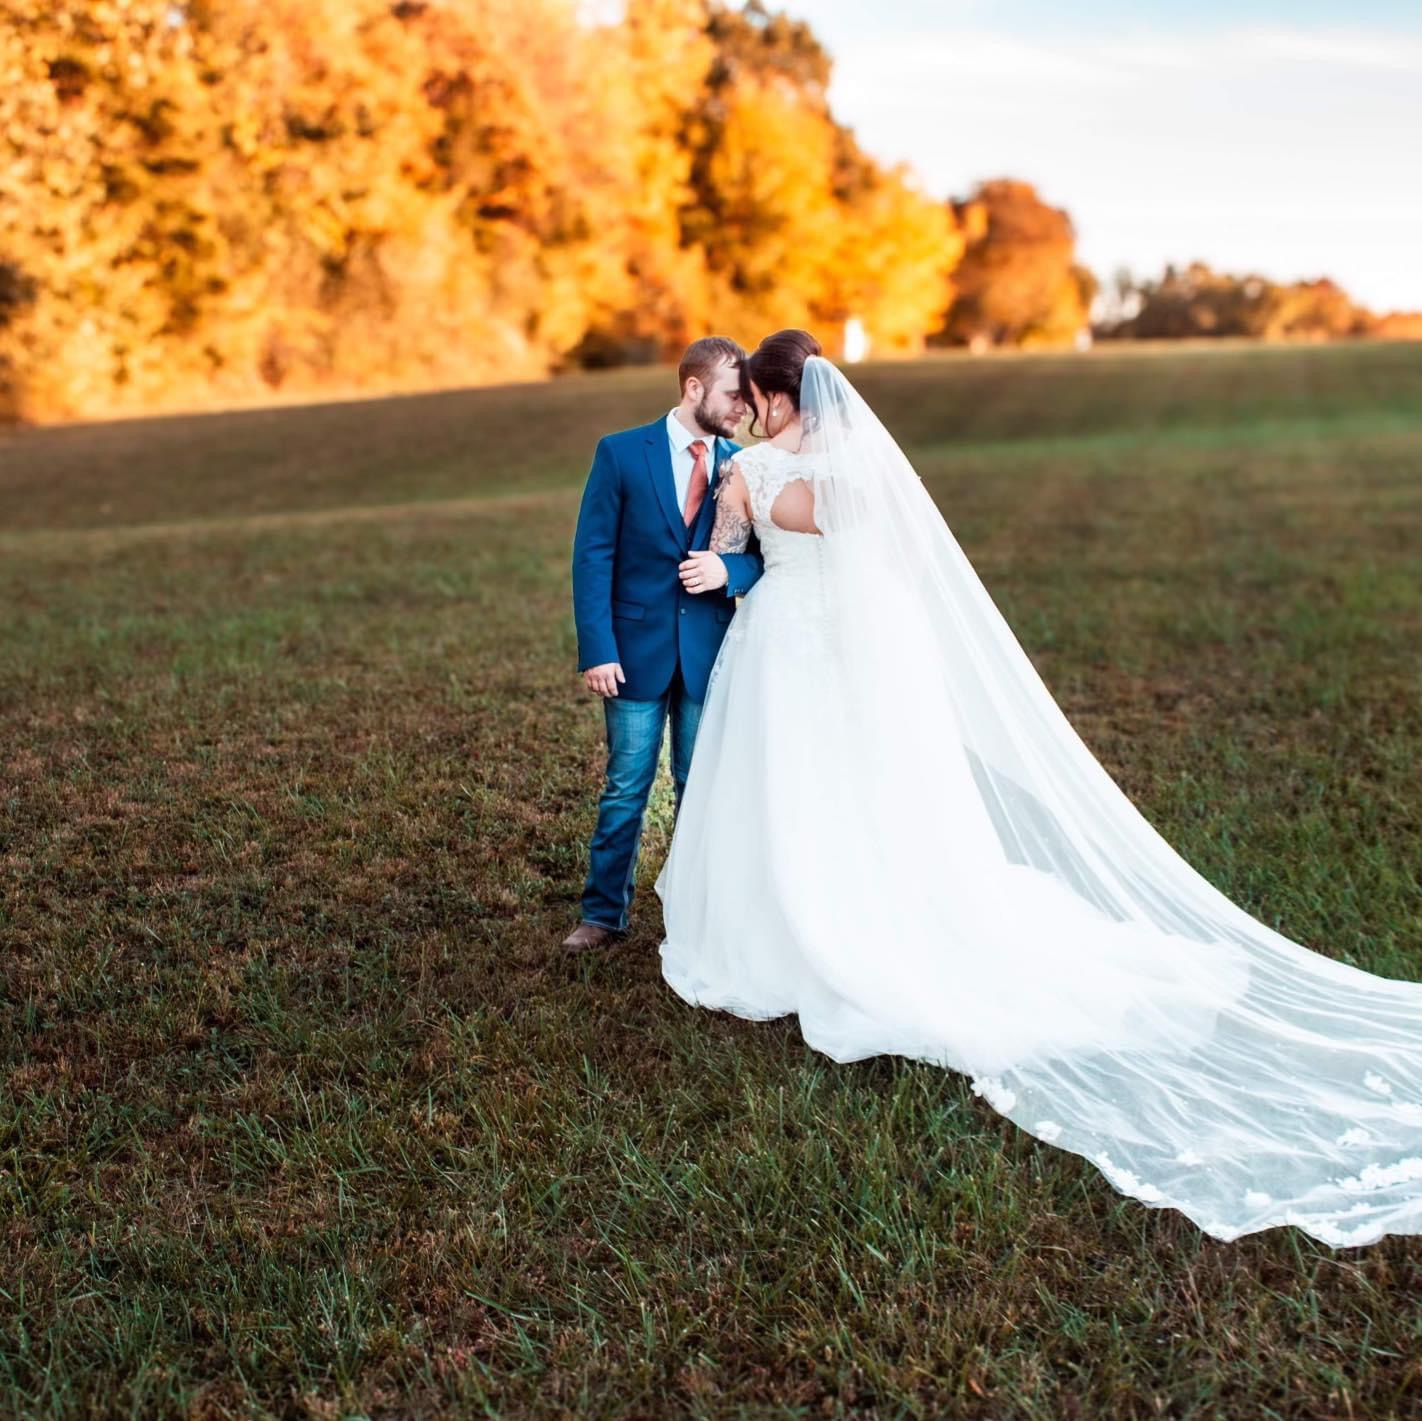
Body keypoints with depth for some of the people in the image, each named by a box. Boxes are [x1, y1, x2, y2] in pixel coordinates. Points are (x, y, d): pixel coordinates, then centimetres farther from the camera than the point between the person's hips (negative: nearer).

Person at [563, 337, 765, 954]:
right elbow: (592, 556, -6)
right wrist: (597, 651, -12)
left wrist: (729, 569, -19)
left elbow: (766, 556, 5)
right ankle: (604, 913, 22)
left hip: (710, 654, 2)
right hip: (638, 649, -2)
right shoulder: (621, 453, -4)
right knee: (626, 789, 7)